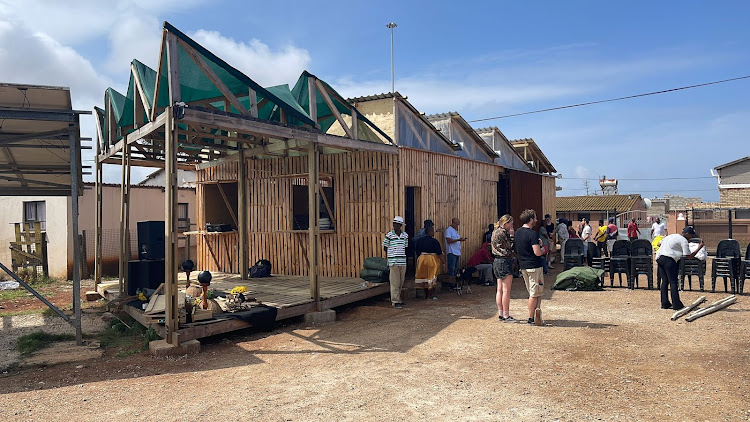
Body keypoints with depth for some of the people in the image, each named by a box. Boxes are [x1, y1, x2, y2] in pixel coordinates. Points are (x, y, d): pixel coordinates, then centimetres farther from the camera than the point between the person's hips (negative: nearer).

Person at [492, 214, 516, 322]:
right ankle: (506, 316, -2)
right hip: (504, 262, -10)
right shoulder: (502, 232, -15)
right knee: (506, 290, -6)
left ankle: (500, 314, 16)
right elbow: (510, 247, -14)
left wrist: (510, 235, 9)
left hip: (497, 261, 10)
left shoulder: (496, 231, 15)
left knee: (500, 290, 11)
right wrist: (512, 235, -7)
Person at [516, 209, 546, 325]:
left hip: (523, 266, 8)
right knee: (535, 293, 1)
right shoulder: (532, 234, -18)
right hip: (534, 266, -8)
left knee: (532, 292, 17)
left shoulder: (518, 232, 9)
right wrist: (543, 250, -2)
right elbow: (537, 252, -24)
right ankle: (531, 318, 0)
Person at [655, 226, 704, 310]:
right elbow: (689, 256, -3)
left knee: (665, 281, 13)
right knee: (673, 282, -1)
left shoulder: (671, 236, 24)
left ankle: (665, 304, 15)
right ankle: (676, 305, 1)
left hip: (659, 258, 8)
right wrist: (699, 248, 3)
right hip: (669, 259, -8)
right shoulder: (683, 240, 0)